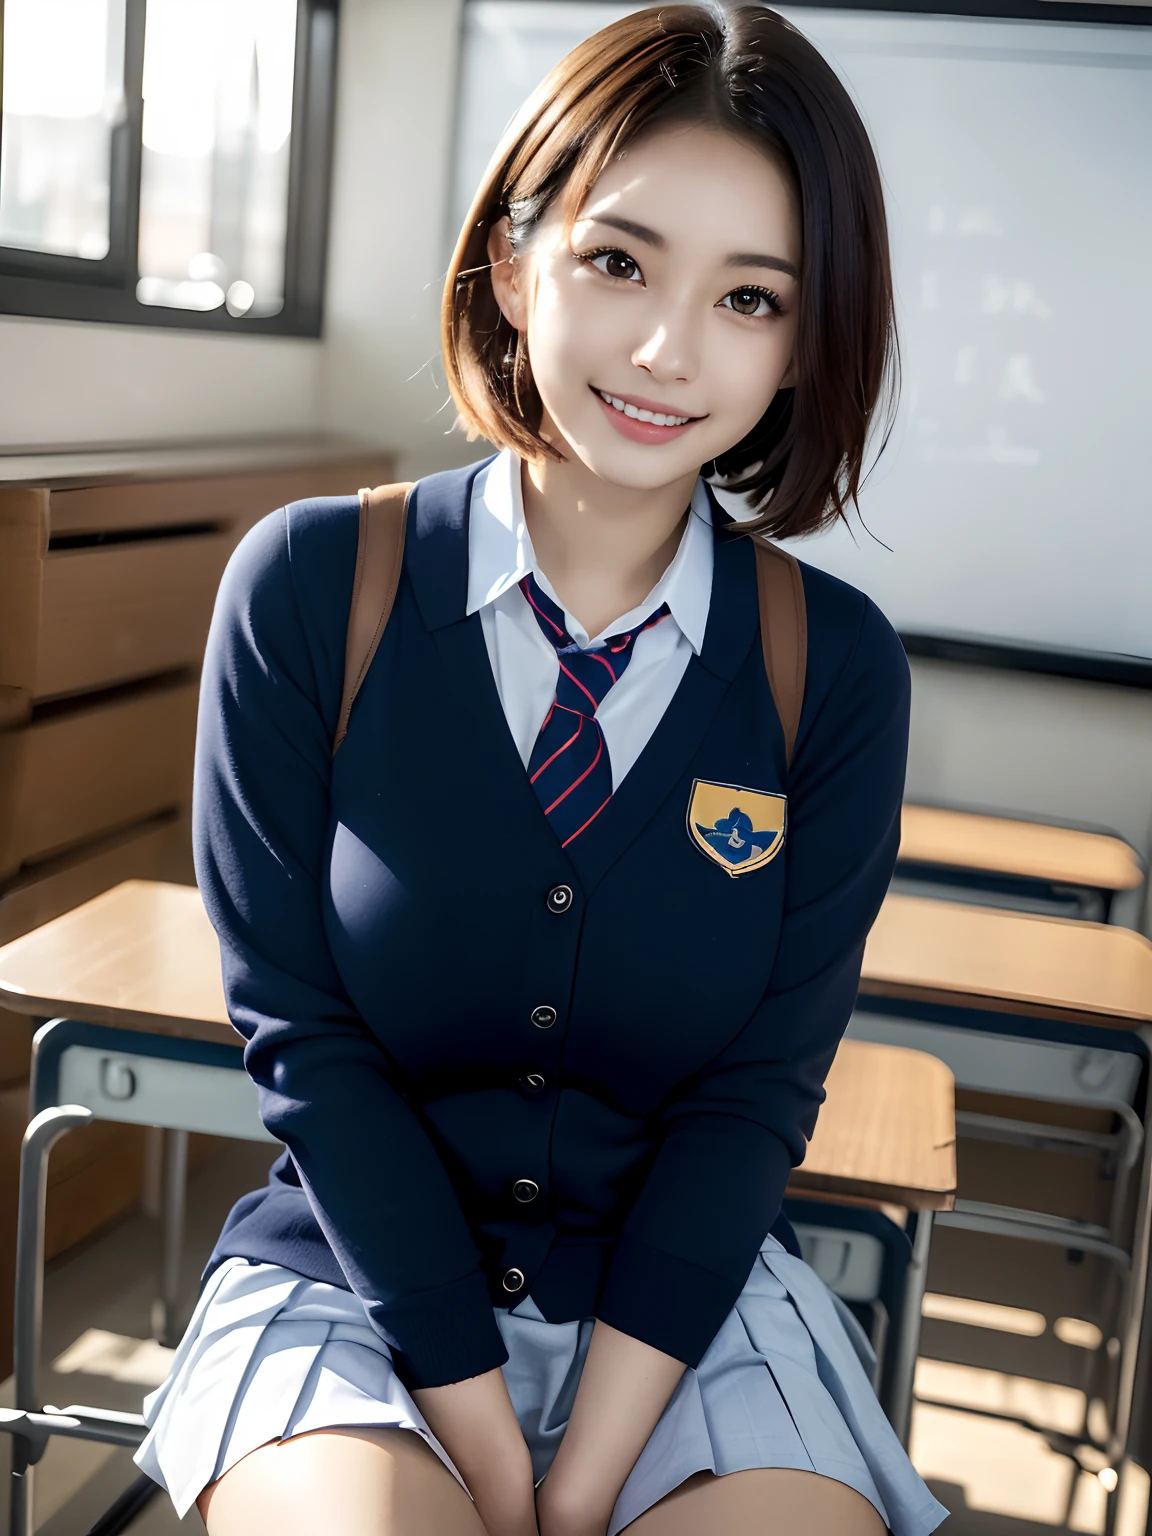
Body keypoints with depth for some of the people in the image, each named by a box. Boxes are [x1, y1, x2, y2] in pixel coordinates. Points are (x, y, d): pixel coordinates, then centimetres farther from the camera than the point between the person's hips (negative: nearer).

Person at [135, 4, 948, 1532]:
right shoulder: (309, 584, -7)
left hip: (686, 1290, 2)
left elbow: (760, 1086, -5)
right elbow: (299, 1025, -8)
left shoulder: (836, 663, -4)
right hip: (355, 1273, -1)